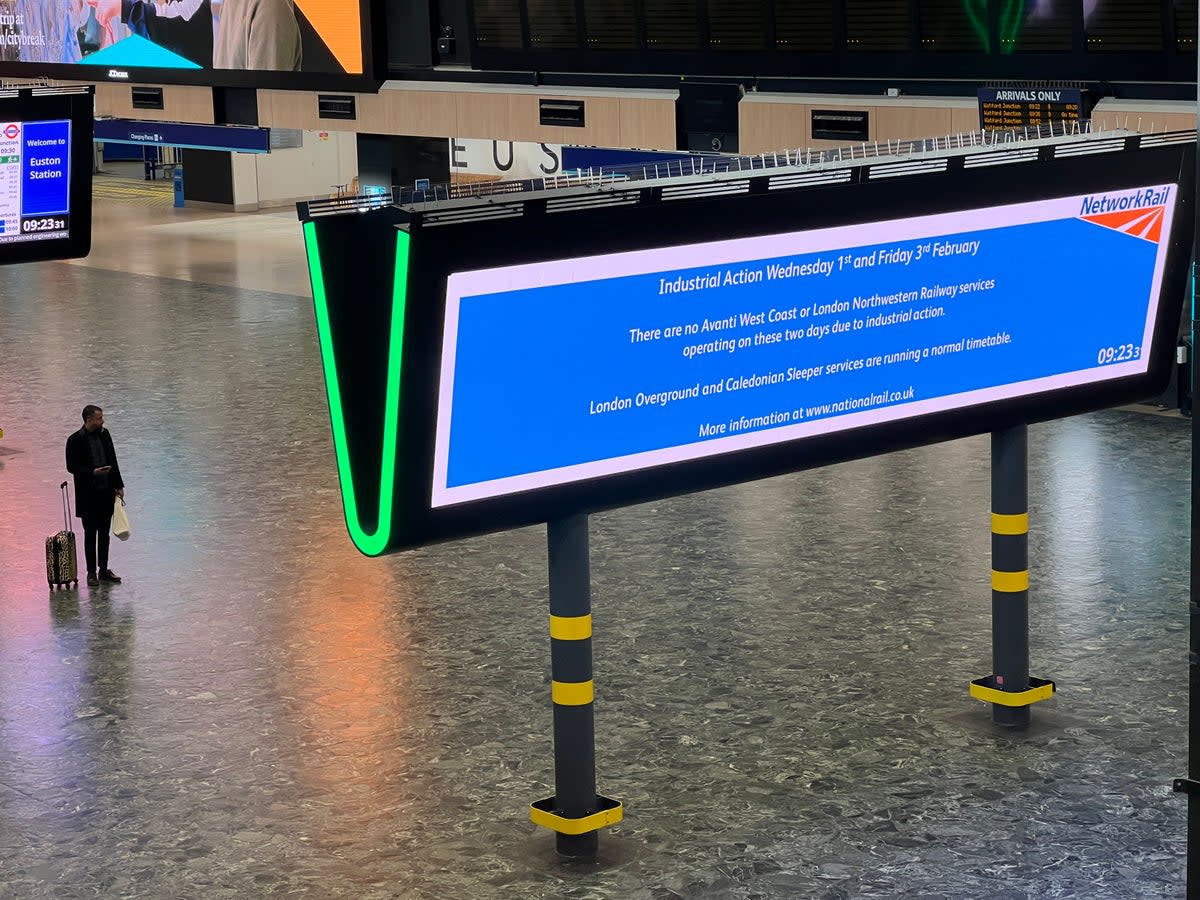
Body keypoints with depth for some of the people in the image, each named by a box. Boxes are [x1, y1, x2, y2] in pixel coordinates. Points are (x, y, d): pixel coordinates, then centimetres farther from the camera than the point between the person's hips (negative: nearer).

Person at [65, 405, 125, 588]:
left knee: (104, 533, 12)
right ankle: (91, 572, 14)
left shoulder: (104, 434, 3)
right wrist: (93, 472, -23)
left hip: (106, 492, 5)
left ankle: (103, 570, 22)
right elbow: (71, 467, -12)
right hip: (88, 495, -5)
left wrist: (119, 485, 10)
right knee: (90, 534, 4)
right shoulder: (75, 440, -14)